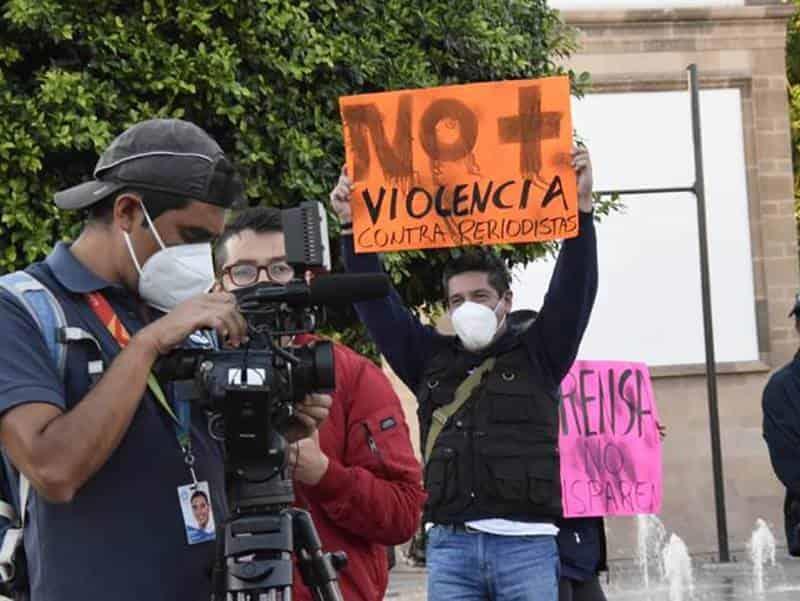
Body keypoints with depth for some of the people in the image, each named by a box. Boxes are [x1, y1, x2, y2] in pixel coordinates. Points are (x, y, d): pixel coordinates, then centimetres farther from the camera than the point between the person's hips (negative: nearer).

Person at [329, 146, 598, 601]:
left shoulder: (537, 352, 8)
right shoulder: (430, 357, 15)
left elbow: (575, 288, -3)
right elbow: (377, 302, 13)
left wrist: (582, 208, -14)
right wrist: (353, 228, 3)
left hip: (526, 543, -2)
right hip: (450, 545, 2)